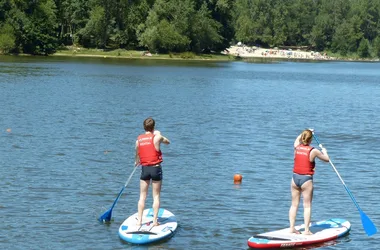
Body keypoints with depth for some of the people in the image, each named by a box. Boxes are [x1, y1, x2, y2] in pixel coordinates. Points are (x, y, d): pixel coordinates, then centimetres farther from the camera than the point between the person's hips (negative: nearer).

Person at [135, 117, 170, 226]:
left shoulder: (139, 139, 2)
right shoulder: (157, 137, -8)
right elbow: (168, 142, 11)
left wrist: (137, 162, 37)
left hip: (144, 168, 3)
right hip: (156, 168, -2)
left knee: (142, 196, 10)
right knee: (156, 196, 5)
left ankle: (139, 220, 8)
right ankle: (155, 220, 3)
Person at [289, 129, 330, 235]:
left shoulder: (296, 147, 2)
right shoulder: (313, 151, -10)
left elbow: (297, 140, 28)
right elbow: (327, 159, 4)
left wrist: (305, 132, 40)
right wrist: (324, 150, 22)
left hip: (295, 178, 4)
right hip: (306, 179, -4)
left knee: (294, 204, 11)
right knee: (307, 205, 1)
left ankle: (292, 228, 11)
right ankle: (306, 229, -1)